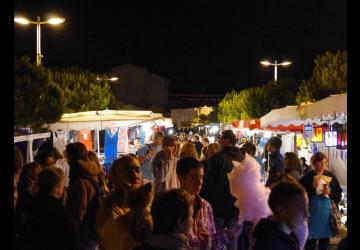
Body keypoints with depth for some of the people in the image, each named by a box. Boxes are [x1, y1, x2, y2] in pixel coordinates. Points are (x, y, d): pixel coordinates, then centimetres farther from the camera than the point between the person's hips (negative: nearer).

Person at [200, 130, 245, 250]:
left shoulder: (217, 157, -13)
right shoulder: (243, 158, 1)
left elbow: (209, 181, -11)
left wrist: (205, 199, -1)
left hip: (219, 203, -4)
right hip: (236, 204, 4)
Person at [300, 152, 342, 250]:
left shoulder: (331, 176, 3)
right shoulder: (306, 178, -5)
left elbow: (339, 195, 6)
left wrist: (330, 193, -12)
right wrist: (312, 187, -16)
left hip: (327, 214, 3)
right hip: (312, 213, -2)